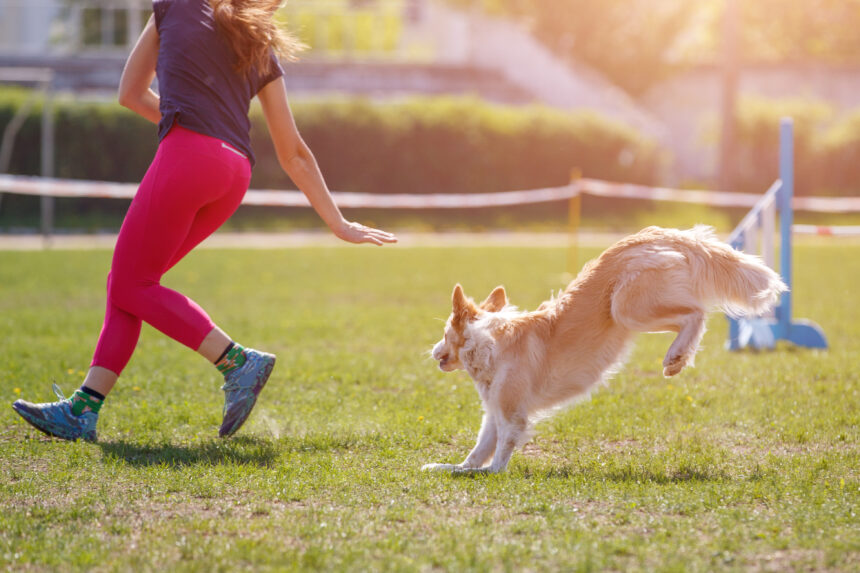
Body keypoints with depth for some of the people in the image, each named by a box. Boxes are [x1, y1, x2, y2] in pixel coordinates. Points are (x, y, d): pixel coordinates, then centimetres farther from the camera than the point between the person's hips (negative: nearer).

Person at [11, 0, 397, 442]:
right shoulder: (264, 53, 25)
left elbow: (130, 94, 23)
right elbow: (293, 153, 23)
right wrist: (337, 223, 26)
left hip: (188, 156, -6)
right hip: (235, 175, 6)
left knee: (132, 286, -2)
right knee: (128, 281, 9)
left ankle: (238, 361, -14)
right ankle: (82, 409, 1)